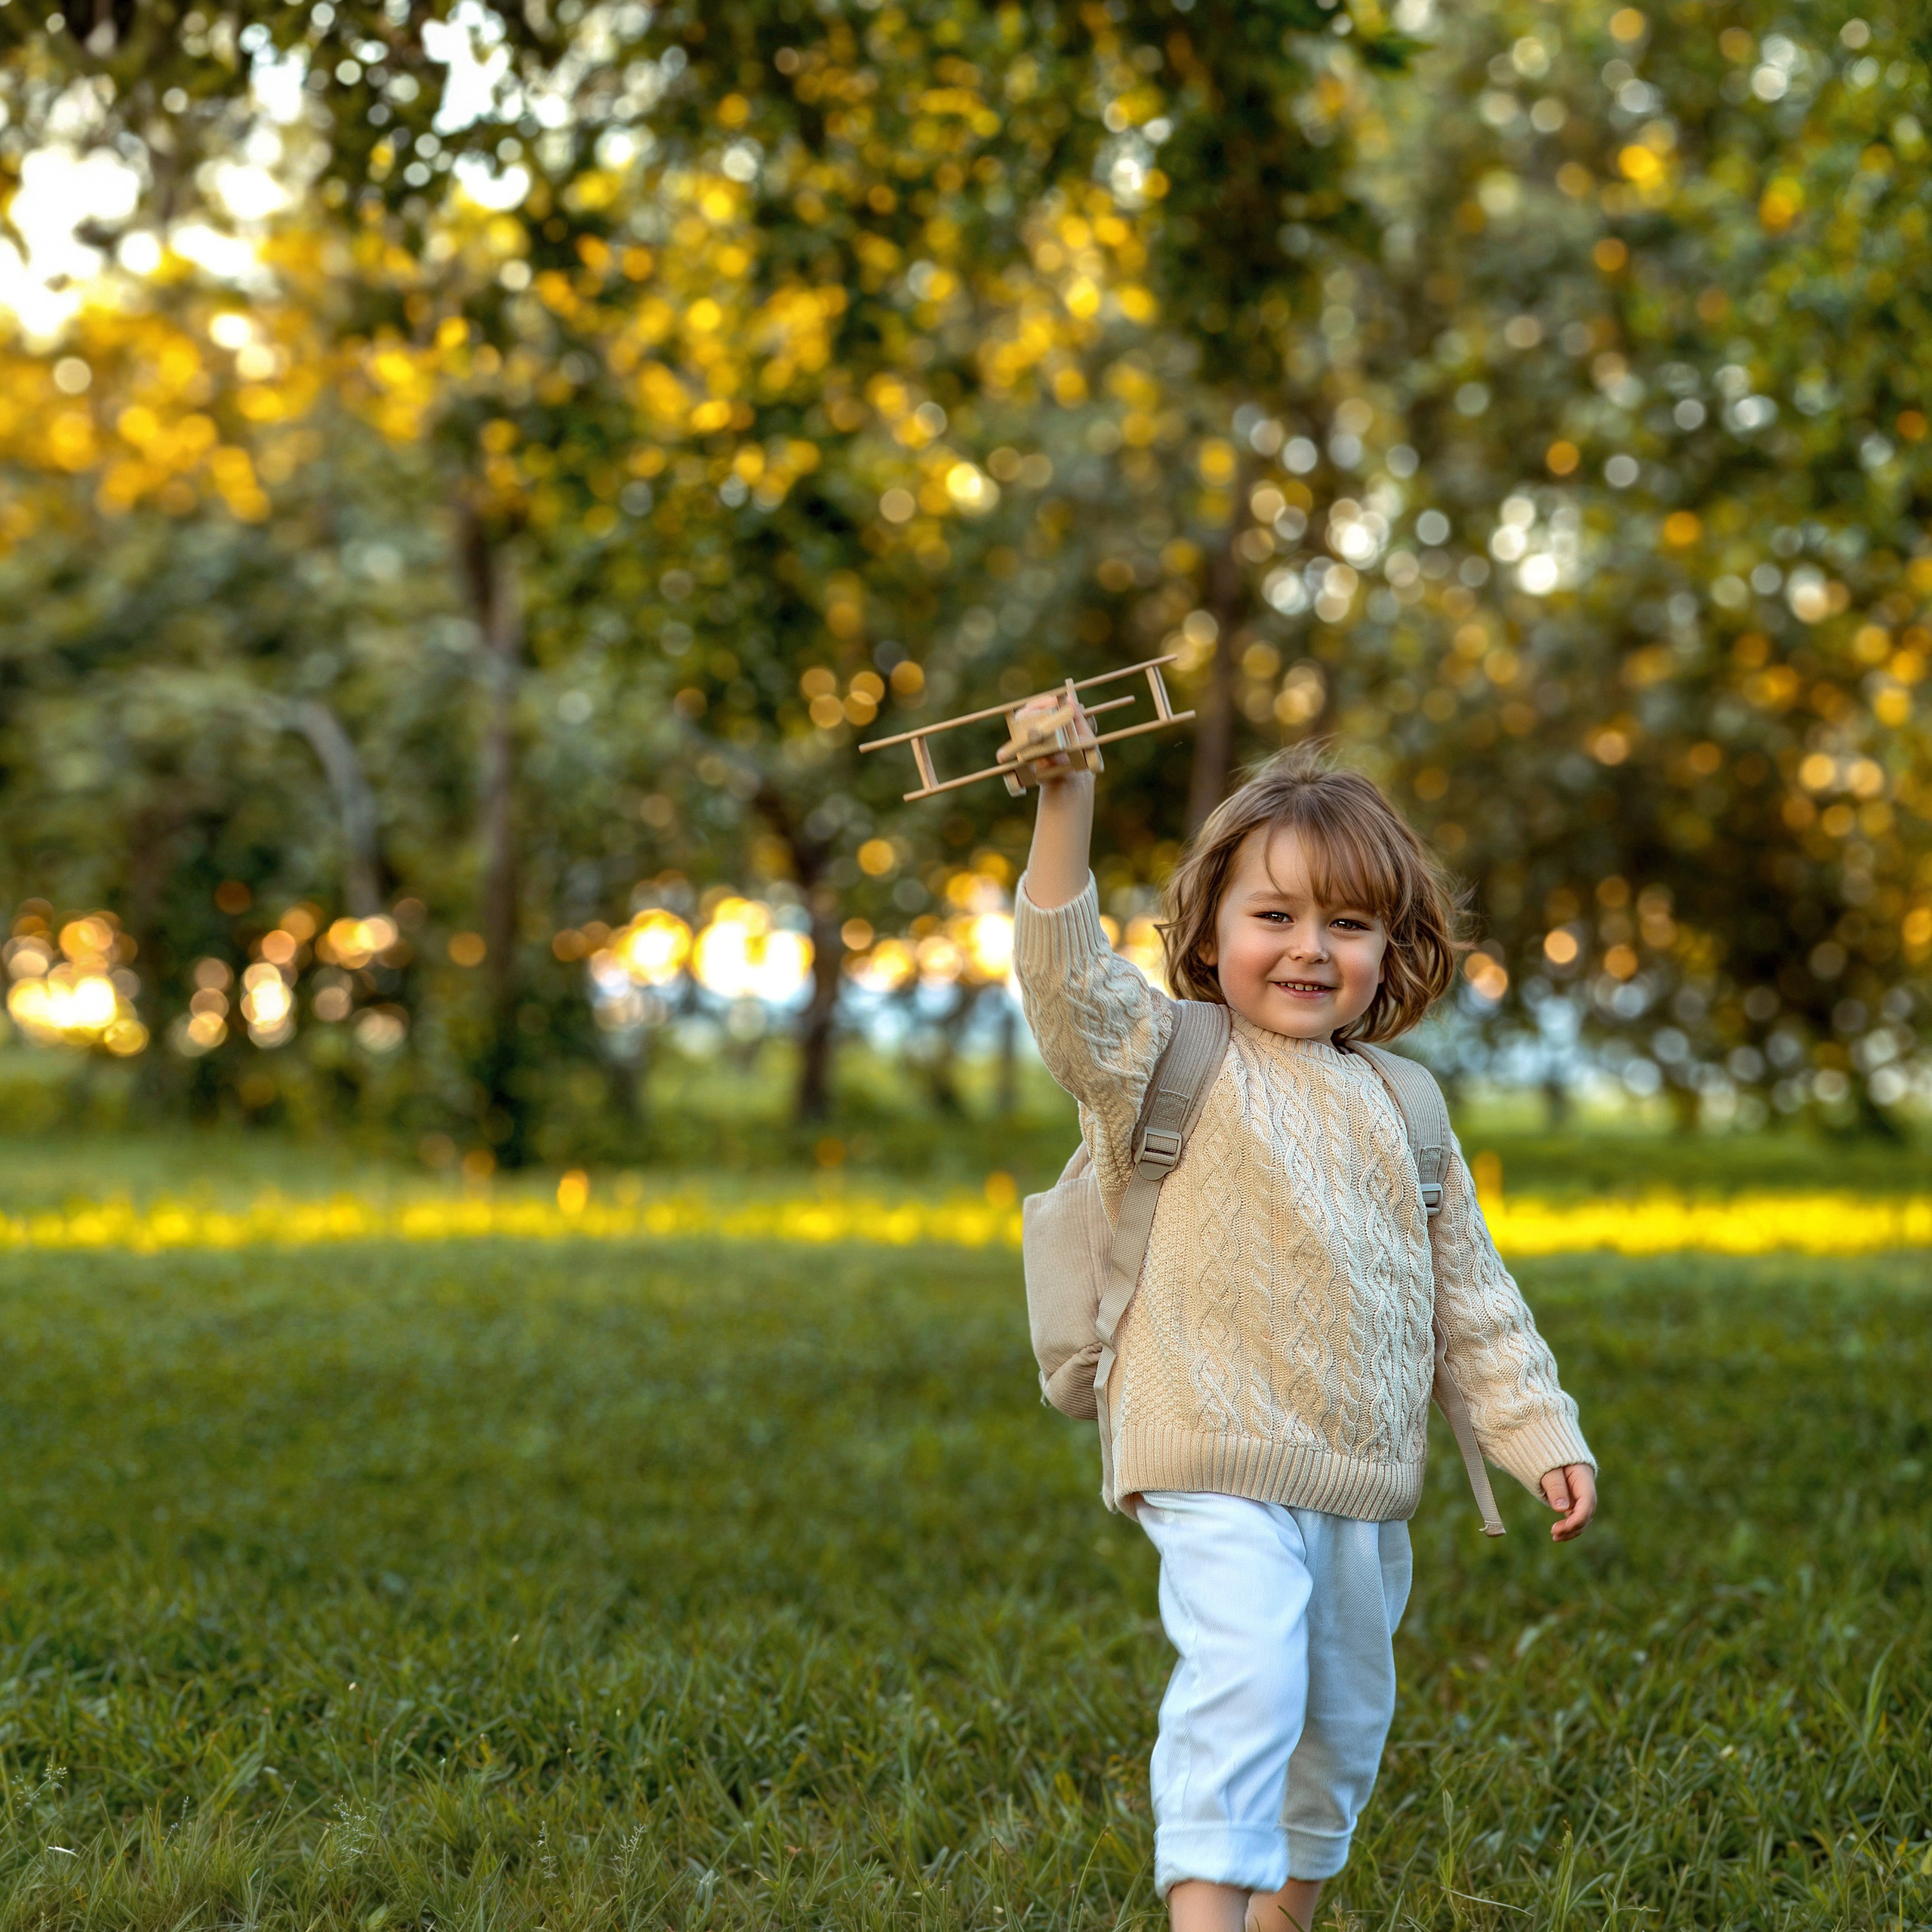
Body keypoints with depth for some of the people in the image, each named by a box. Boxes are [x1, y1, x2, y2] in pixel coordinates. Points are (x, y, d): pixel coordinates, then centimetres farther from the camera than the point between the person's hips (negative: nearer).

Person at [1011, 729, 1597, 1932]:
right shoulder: (1172, 1063, -2)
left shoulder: (1398, 1112, 11)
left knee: (1347, 1715, 16)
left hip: (1367, 1489, 6)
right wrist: (1066, 803, -31)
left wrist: (1542, 1433, 10)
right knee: (1245, 1673, -26)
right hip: (1221, 1469, -5)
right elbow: (1070, 978, -20)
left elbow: (1475, 1294, 16)